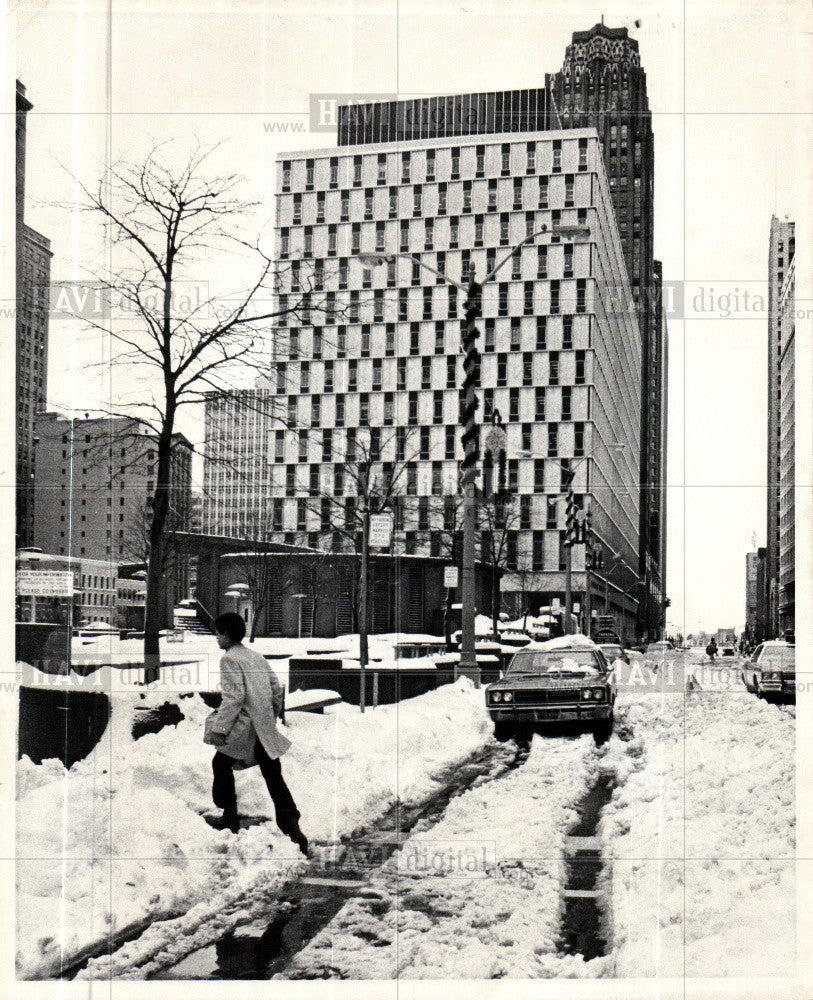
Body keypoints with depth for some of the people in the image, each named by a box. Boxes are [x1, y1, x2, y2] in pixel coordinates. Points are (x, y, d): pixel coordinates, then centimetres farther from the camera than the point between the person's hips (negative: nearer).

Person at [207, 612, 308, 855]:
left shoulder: (229, 658, -9)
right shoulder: (256, 656, 15)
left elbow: (234, 696, -19)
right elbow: (276, 688, 17)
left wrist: (219, 728, -18)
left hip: (243, 728, -7)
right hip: (266, 731, 7)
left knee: (221, 763, 15)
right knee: (273, 776, 7)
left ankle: (229, 817, 17)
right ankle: (291, 825, -1)